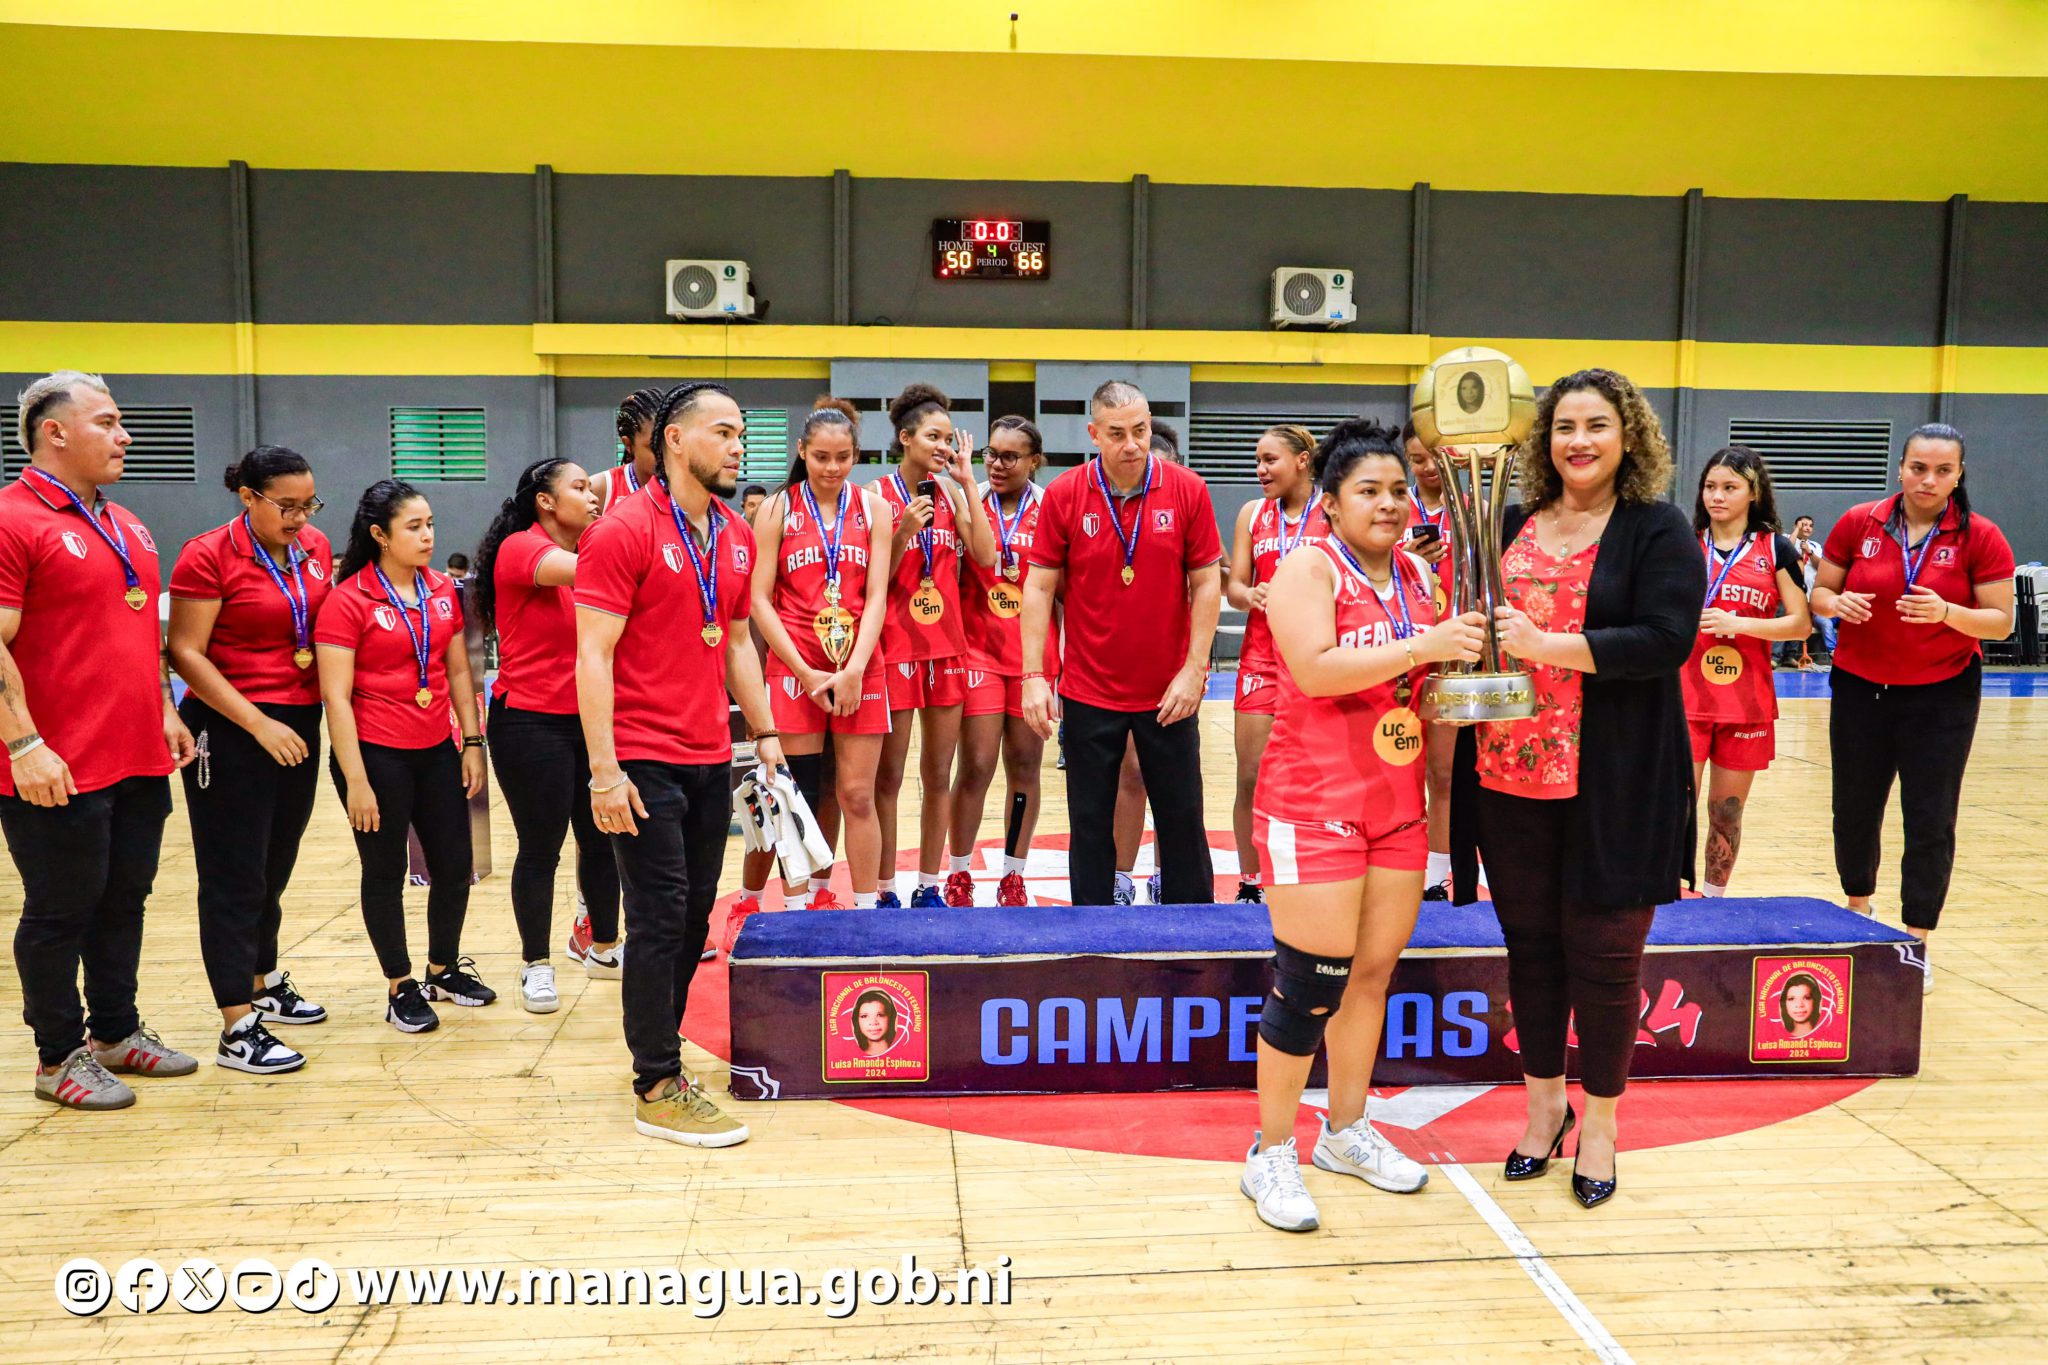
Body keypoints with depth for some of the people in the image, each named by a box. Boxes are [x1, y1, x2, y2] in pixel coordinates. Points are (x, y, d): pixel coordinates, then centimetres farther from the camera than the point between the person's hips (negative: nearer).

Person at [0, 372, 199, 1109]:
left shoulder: (125, 524, 15)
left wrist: (165, 712, 19)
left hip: (141, 762, 8)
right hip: (60, 772, -8)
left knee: (125, 900, 16)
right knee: (61, 912, 5)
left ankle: (116, 1031, 31)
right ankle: (60, 1057, 19)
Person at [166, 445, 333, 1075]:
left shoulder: (316, 548, 6)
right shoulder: (208, 556, -11)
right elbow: (186, 654, -13)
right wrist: (260, 723, -18)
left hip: (299, 726, 6)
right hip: (230, 732, -6)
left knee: (274, 869, 17)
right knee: (235, 879, -2)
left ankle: (265, 983, 34)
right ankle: (238, 1031, 2)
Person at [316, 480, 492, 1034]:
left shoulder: (443, 590, 5)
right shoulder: (347, 600, -11)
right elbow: (336, 695, -13)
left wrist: (472, 742, 8)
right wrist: (355, 779, -15)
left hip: (437, 751, 6)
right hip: (376, 754, -5)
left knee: (455, 867, 10)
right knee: (385, 873, 7)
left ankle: (444, 968, 31)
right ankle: (401, 987, 22)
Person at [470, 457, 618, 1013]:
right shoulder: (521, 548, -12)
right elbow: (580, 571, -30)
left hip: (589, 719, 7)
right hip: (531, 722, -7)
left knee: (601, 839, 12)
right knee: (541, 849, 3)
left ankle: (604, 949, 29)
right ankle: (536, 968, 18)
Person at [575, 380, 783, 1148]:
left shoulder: (737, 538, 11)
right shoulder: (624, 532, -11)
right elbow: (594, 655, -14)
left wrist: (764, 732, 15)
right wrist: (604, 769, -19)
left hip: (711, 761, 7)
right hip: (645, 763, -7)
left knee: (694, 918, 13)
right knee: (661, 921, -3)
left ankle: (659, 1050, 28)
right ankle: (657, 1089, 7)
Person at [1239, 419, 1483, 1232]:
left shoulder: (1418, 576, 12)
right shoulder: (1309, 567, -9)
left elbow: (1436, 680, 21)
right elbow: (1316, 670, -22)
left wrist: (1463, 653, 1)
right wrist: (1419, 647, -25)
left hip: (1398, 804, 7)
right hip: (1313, 802, -7)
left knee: (1373, 972, 13)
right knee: (1310, 982, -3)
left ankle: (1347, 1131, 30)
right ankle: (1271, 1155, 12)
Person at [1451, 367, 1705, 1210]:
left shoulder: (1659, 532, -3)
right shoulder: (1513, 527, 11)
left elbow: (1667, 639, -16)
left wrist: (1547, 644, -22)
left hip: (1613, 788, -4)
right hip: (1511, 776, 4)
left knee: (1602, 956, 6)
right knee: (1530, 945, 13)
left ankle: (1600, 1122, 24)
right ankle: (1543, 1101, 31)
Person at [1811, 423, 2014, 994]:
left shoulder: (1980, 537, -7)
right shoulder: (1858, 524, -3)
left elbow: (2000, 621, -6)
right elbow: (1819, 593, 5)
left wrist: (1947, 613, -25)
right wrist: (1838, 604, -18)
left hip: (1942, 695, -2)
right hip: (1861, 688, 2)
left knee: (1930, 822, -1)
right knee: (1855, 809, 11)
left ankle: (1916, 943, 11)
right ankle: (1858, 910, 34)